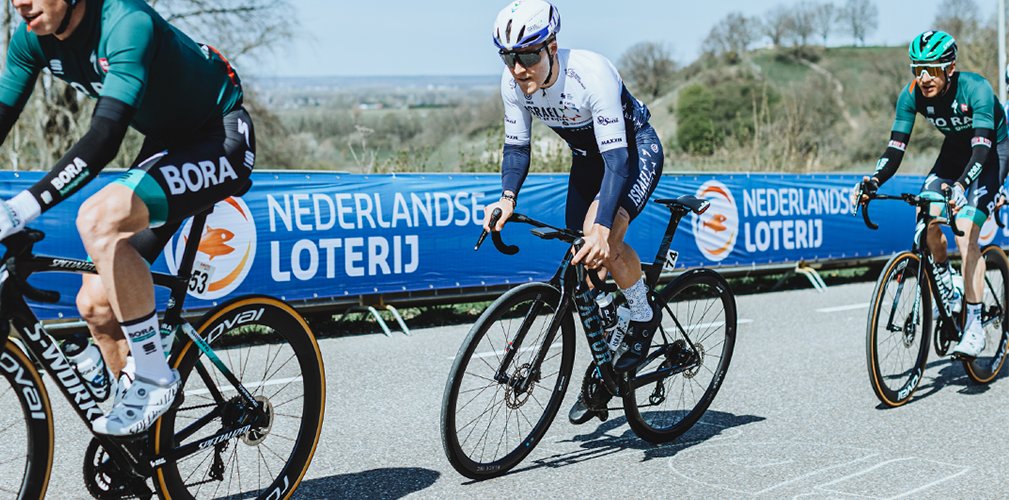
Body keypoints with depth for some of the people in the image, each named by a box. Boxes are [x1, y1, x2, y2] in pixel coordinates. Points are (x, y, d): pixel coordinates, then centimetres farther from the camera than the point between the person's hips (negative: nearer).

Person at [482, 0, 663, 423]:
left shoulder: (591, 75, -36)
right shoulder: (513, 82, -19)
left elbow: (616, 158, -39)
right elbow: (516, 146, -7)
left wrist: (602, 227, -51)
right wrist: (507, 198, -26)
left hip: (634, 150, -6)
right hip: (587, 156, 6)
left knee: (603, 242, -31)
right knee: (582, 264, 4)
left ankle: (644, 317, -2)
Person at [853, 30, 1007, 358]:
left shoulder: (975, 89, -33)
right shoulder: (912, 95, -19)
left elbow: (982, 149, -41)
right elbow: (895, 150, -19)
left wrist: (961, 186, -58)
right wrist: (874, 180, -38)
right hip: (954, 150, 5)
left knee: (966, 235, -20)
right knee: (927, 222, -18)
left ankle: (974, 329, -14)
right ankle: (948, 288, 10)